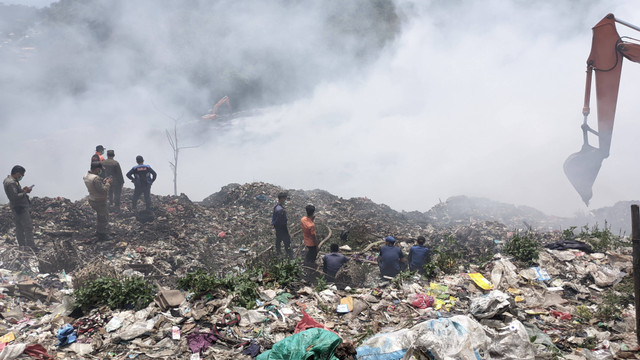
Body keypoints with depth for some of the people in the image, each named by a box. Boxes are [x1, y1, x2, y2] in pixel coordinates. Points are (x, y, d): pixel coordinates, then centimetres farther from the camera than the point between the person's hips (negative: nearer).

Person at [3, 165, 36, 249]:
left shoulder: (12, 180, 12)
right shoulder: (11, 183, -20)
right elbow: (15, 197, -26)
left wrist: (23, 190, 8)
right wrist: (25, 192, -16)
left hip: (18, 208, 11)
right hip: (21, 208, -11)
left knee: (19, 228, 14)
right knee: (28, 227, -8)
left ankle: (22, 247, 21)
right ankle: (31, 248, -8)